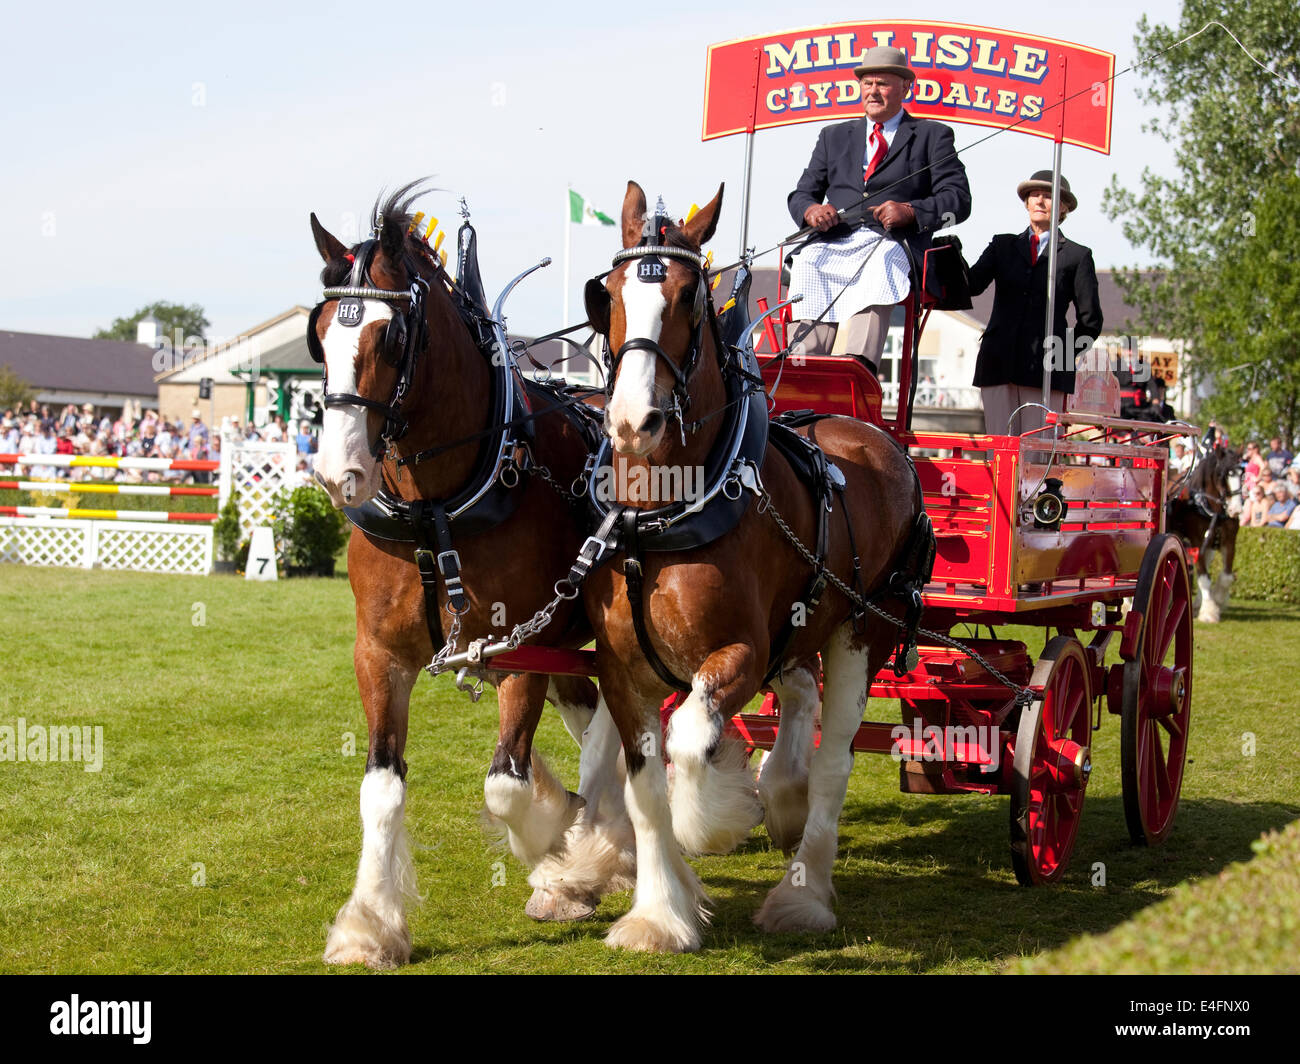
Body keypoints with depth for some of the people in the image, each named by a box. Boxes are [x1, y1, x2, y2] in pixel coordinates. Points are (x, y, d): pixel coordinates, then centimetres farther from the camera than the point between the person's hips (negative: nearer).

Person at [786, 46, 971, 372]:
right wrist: (811, 210, -3)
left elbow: (958, 200, 6)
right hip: (834, 244, 3)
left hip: (893, 243, -3)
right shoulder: (834, 136, 29)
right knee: (807, 265, -33)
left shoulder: (932, 135, 17)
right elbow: (801, 194, 24)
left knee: (882, 263, -39)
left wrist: (910, 211, -14)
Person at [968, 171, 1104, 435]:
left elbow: (1090, 321, 10)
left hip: (1045, 369, -3)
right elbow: (972, 284, 0)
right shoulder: (1003, 246, 17)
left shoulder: (1077, 256, 8)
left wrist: (1062, 356, 7)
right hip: (998, 363, 3)